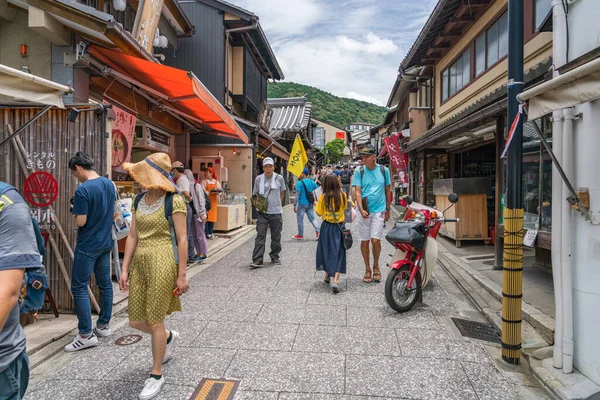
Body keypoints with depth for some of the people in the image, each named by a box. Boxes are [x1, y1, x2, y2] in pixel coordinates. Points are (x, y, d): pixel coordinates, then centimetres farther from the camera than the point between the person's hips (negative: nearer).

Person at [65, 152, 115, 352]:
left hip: (87, 246, -8)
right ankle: (103, 325, 25)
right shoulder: (109, 184, 4)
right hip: (106, 242, 8)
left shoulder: (83, 190, -20)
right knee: (105, 284, 13)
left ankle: (87, 335, 4)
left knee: (79, 288, 1)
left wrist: (75, 211, 0)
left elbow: (81, 222, -18)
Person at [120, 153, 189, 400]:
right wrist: (125, 269, 8)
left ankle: (157, 375, 26)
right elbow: (133, 237, 10)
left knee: (154, 322, 3)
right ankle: (169, 337, 44)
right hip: (140, 263, 7)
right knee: (135, 321, 12)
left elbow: (181, 239, -12)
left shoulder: (174, 201, -12)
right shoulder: (139, 200, 8)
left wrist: (182, 274, -11)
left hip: (163, 263, -7)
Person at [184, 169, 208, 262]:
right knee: (193, 235, 11)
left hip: (198, 213, -7)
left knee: (200, 234, -1)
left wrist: (202, 213, -14)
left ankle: (203, 254, 8)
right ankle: (198, 253, 21)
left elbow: (201, 200, -12)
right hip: (191, 213, 7)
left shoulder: (196, 186, -10)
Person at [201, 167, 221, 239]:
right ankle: (206, 233, -1)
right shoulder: (204, 182, 1)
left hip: (213, 201, 4)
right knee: (206, 217, -7)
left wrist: (217, 192, -13)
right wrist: (210, 192, -21)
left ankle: (211, 233, 12)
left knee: (212, 217, 4)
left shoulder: (216, 182, 11)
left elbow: (220, 190, 9)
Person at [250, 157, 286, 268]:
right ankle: (257, 260, -4)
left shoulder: (279, 178, 2)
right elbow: (255, 194, 13)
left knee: (276, 237, 10)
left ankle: (275, 257, 27)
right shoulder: (258, 179, 2)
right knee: (260, 236, -6)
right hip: (262, 213, 0)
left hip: (276, 212, 1)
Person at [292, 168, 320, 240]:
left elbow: (297, 195, -15)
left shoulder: (300, 183, -13)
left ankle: (300, 235, 17)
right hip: (310, 204, 6)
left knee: (300, 219, 8)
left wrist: (295, 205, -12)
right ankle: (318, 231, 0)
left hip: (302, 204, -6)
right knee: (312, 218, 13)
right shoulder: (312, 182, 6)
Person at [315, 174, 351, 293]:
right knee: (338, 253, 2)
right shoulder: (342, 195, -6)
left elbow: (319, 212, -4)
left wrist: (316, 204, 15)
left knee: (327, 251, 17)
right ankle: (335, 280, -12)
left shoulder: (323, 197, -9)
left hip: (326, 227, 0)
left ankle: (328, 275, 30)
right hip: (339, 227, 0)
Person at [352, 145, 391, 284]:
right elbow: (357, 192, -6)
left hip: (379, 210, 0)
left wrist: (387, 209, 13)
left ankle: (376, 266, 18)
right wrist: (361, 210, -20)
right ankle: (367, 269, 22)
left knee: (375, 240, -8)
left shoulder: (383, 170, 3)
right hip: (363, 211, 1)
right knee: (364, 241, 6)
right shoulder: (359, 171, 0)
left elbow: (388, 190, 12)